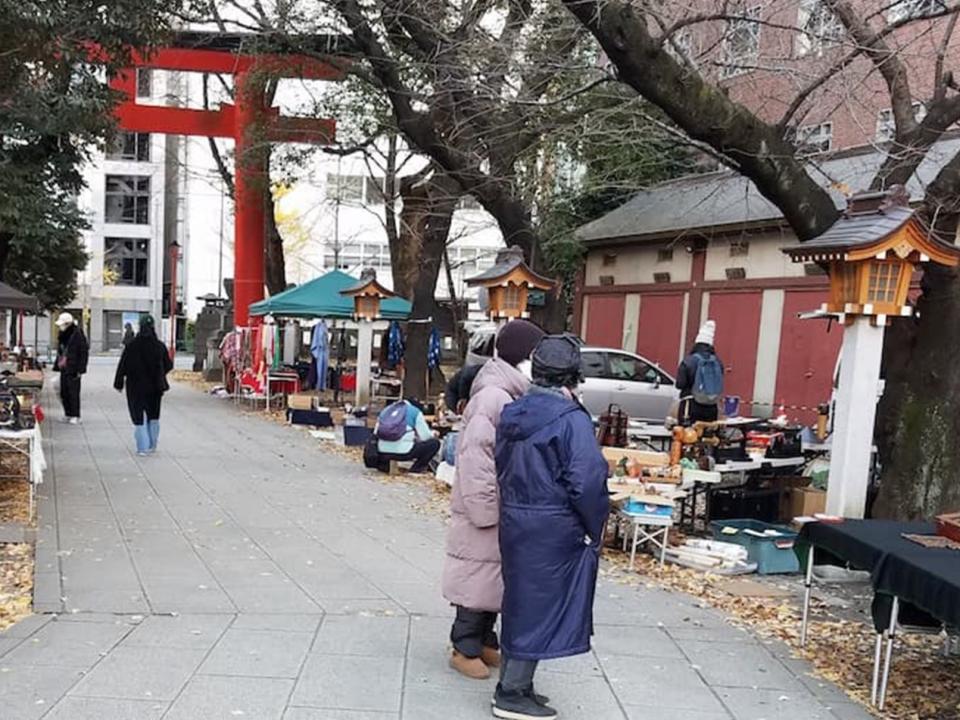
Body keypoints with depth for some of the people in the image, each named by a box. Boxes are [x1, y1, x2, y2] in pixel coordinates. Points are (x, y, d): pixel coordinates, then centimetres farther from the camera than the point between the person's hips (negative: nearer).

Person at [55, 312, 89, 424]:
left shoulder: (77, 334, -12)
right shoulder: (62, 335, 12)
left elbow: (84, 352, -13)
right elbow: (59, 352, 21)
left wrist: (81, 369, -15)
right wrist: (57, 366, 16)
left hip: (73, 370, -8)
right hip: (64, 369, 8)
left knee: (73, 393, -4)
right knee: (64, 393, 11)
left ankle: (75, 416, 3)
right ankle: (68, 414, 22)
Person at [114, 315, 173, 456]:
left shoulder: (131, 347, -10)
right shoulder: (160, 347, -7)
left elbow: (122, 367, -7)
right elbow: (168, 366, 1)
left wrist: (119, 384, 2)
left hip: (136, 388, -2)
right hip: (154, 388, 2)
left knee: (139, 418, 5)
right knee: (153, 416, 17)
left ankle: (142, 448, 0)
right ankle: (152, 446, 22)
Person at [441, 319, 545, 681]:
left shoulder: (515, 395, 10)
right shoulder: (492, 397, -20)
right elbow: (474, 454, -23)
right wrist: (484, 507, -22)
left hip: (507, 507, 9)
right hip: (485, 508, -9)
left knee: (495, 578, 18)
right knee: (478, 575, 3)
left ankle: (485, 641, 32)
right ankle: (465, 647, 17)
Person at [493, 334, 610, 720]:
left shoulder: (512, 414, 6)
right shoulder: (572, 420, -17)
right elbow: (587, 482, -20)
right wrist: (595, 530, -7)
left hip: (515, 523, 8)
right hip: (553, 529, -7)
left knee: (521, 600, 19)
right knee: (541, 605, 5)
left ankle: (512, 684, 31)